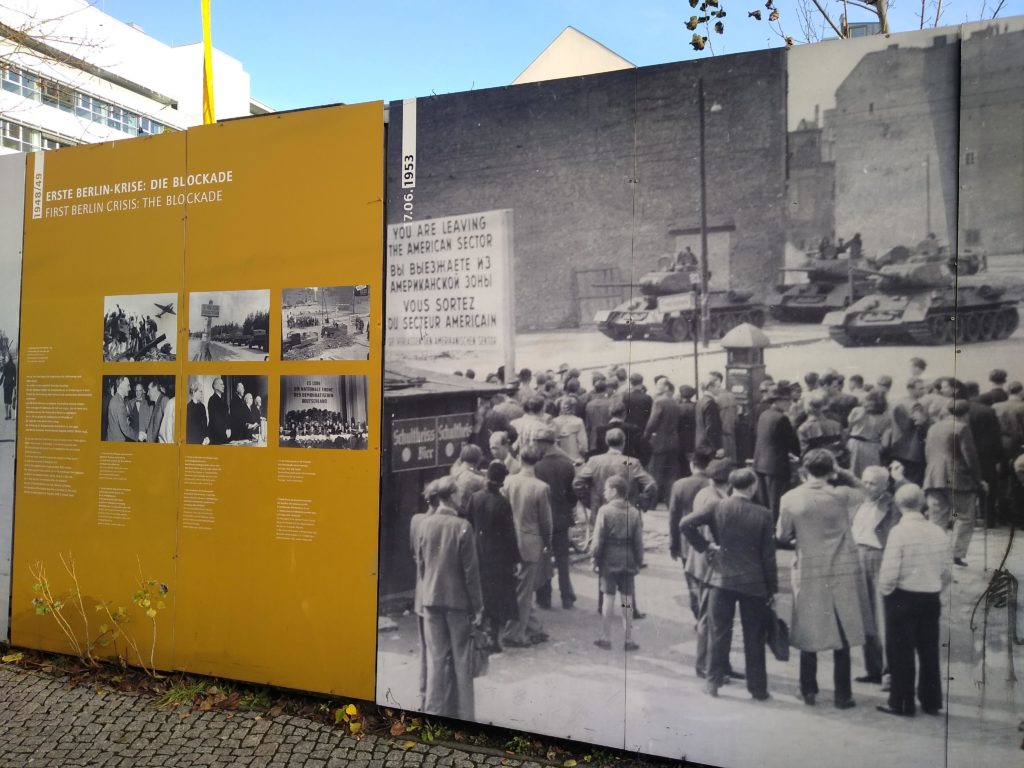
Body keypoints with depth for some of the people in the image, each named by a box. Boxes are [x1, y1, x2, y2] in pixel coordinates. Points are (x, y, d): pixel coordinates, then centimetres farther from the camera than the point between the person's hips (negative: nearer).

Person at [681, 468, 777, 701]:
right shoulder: (763, 515, -6)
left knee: (719, 633, 10)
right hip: (754, 583, 0)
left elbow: (686, 523, -16)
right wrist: (772, 590, 3)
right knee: (754, 638, 10)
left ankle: (713, 682, 16)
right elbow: (768, 556, -4)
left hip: (721, 579, 0)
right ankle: (758, 688, 17)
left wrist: (704, 546, -4)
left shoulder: (717, 507, -6)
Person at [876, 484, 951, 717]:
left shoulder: (899, 531, -17)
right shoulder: (938, 532, -2)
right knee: (929, 651, 16)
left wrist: (884, 591, -1)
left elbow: (890, 572, -19)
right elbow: (946, 572, 4)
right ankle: (931, 702, 26)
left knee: (901, 652, 6)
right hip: (931, 599, 5)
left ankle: (901, 703, 14)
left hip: (903, 598, -5)